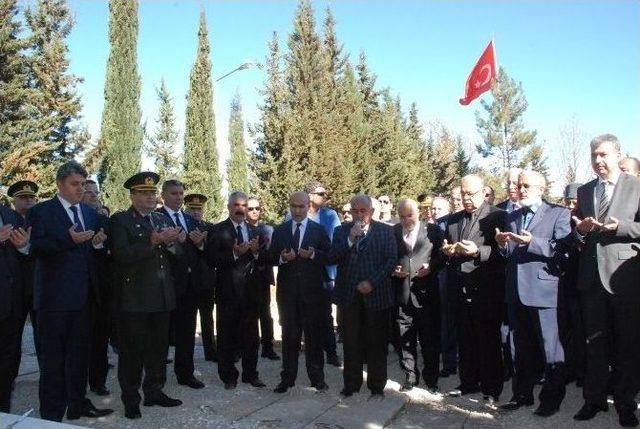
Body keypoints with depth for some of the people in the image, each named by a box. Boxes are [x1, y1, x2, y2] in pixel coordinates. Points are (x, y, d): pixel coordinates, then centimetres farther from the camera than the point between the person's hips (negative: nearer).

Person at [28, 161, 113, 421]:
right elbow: (36, 248, -14)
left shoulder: (90, 213, 13)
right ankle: (51, 412, 14)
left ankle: (77, 404, 27)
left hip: (84, 294, 6)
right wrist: (68, 239, -24)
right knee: (53, 356, 4)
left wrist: (98, 242, -4)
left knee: (80, 352, 15)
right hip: (54, 295, -6)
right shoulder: (41, 211, -4)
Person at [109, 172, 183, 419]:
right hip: (133, 297, -5)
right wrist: (152, 242, -24)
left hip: (162, 296, 5)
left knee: (159, 347, 13)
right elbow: (121, 255, -17)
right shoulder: (120, 220, -3)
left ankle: (154, 392, 28)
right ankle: (131, 399, 17)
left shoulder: (163, 219, 14)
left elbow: (177, 253, 10)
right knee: (132, 350, 4)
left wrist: (170, 242, -11)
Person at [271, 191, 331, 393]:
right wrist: (282, 257, -15)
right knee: (289, 335, 8)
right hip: (287, 291, 1)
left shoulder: (319, 230, 3)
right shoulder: (279, 230, 8)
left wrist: (313, 254, -18)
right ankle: (287, 378, 17)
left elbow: (329, 256, -1)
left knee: (314, 335, 6)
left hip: (312, 290, -1)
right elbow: (271, 257, 6)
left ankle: (317, 377, 18)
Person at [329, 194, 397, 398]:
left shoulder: (385, 231, 4)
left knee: (377, 343, 5)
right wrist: (350, 240, -14)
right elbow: (332, 259, -1)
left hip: (376, 294, -1)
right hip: (349, 295, 1)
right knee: (351, 343, 7)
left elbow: (391, 260, -2)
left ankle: (377, 386, 17)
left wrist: (372, 282, -10)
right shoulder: (341, 231, 9)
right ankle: (351, 385, 19)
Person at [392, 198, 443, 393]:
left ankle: (431, 379, 21)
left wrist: (431, 267, -13)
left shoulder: (433, 230, 2)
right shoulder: (392, 232, 5)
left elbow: (442, 256, 4)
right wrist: (393, 270, -7)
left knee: (430, 340, 6)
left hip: (426, 292, -1)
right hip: (402, 293, 1)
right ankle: (410, 376, 23)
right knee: (406, 339, 8)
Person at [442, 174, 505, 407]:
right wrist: (446, 250, -3)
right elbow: (446, 250, 19)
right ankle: (468, 382, 25)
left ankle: (491, 388, 16)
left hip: (486, 289, -5)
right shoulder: (453, 219, 14)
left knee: (489, 341, 5)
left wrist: (478, 251, -24)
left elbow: (502, 251, -10)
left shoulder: (497, 216, -4)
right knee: (465, 339, 12)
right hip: (460, 288, 5)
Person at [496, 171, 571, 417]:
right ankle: (523, 394, 26)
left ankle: (552, 398, 16)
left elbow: (562, 251, -13)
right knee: (522, 347, 15)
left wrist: (532, 242, -24)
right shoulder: (511, 218, 15)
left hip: (542, 288, -5)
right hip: (516, 291, 6)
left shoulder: (558, 214, -1)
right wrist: (502, 245, -5)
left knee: (549, 347, 2)